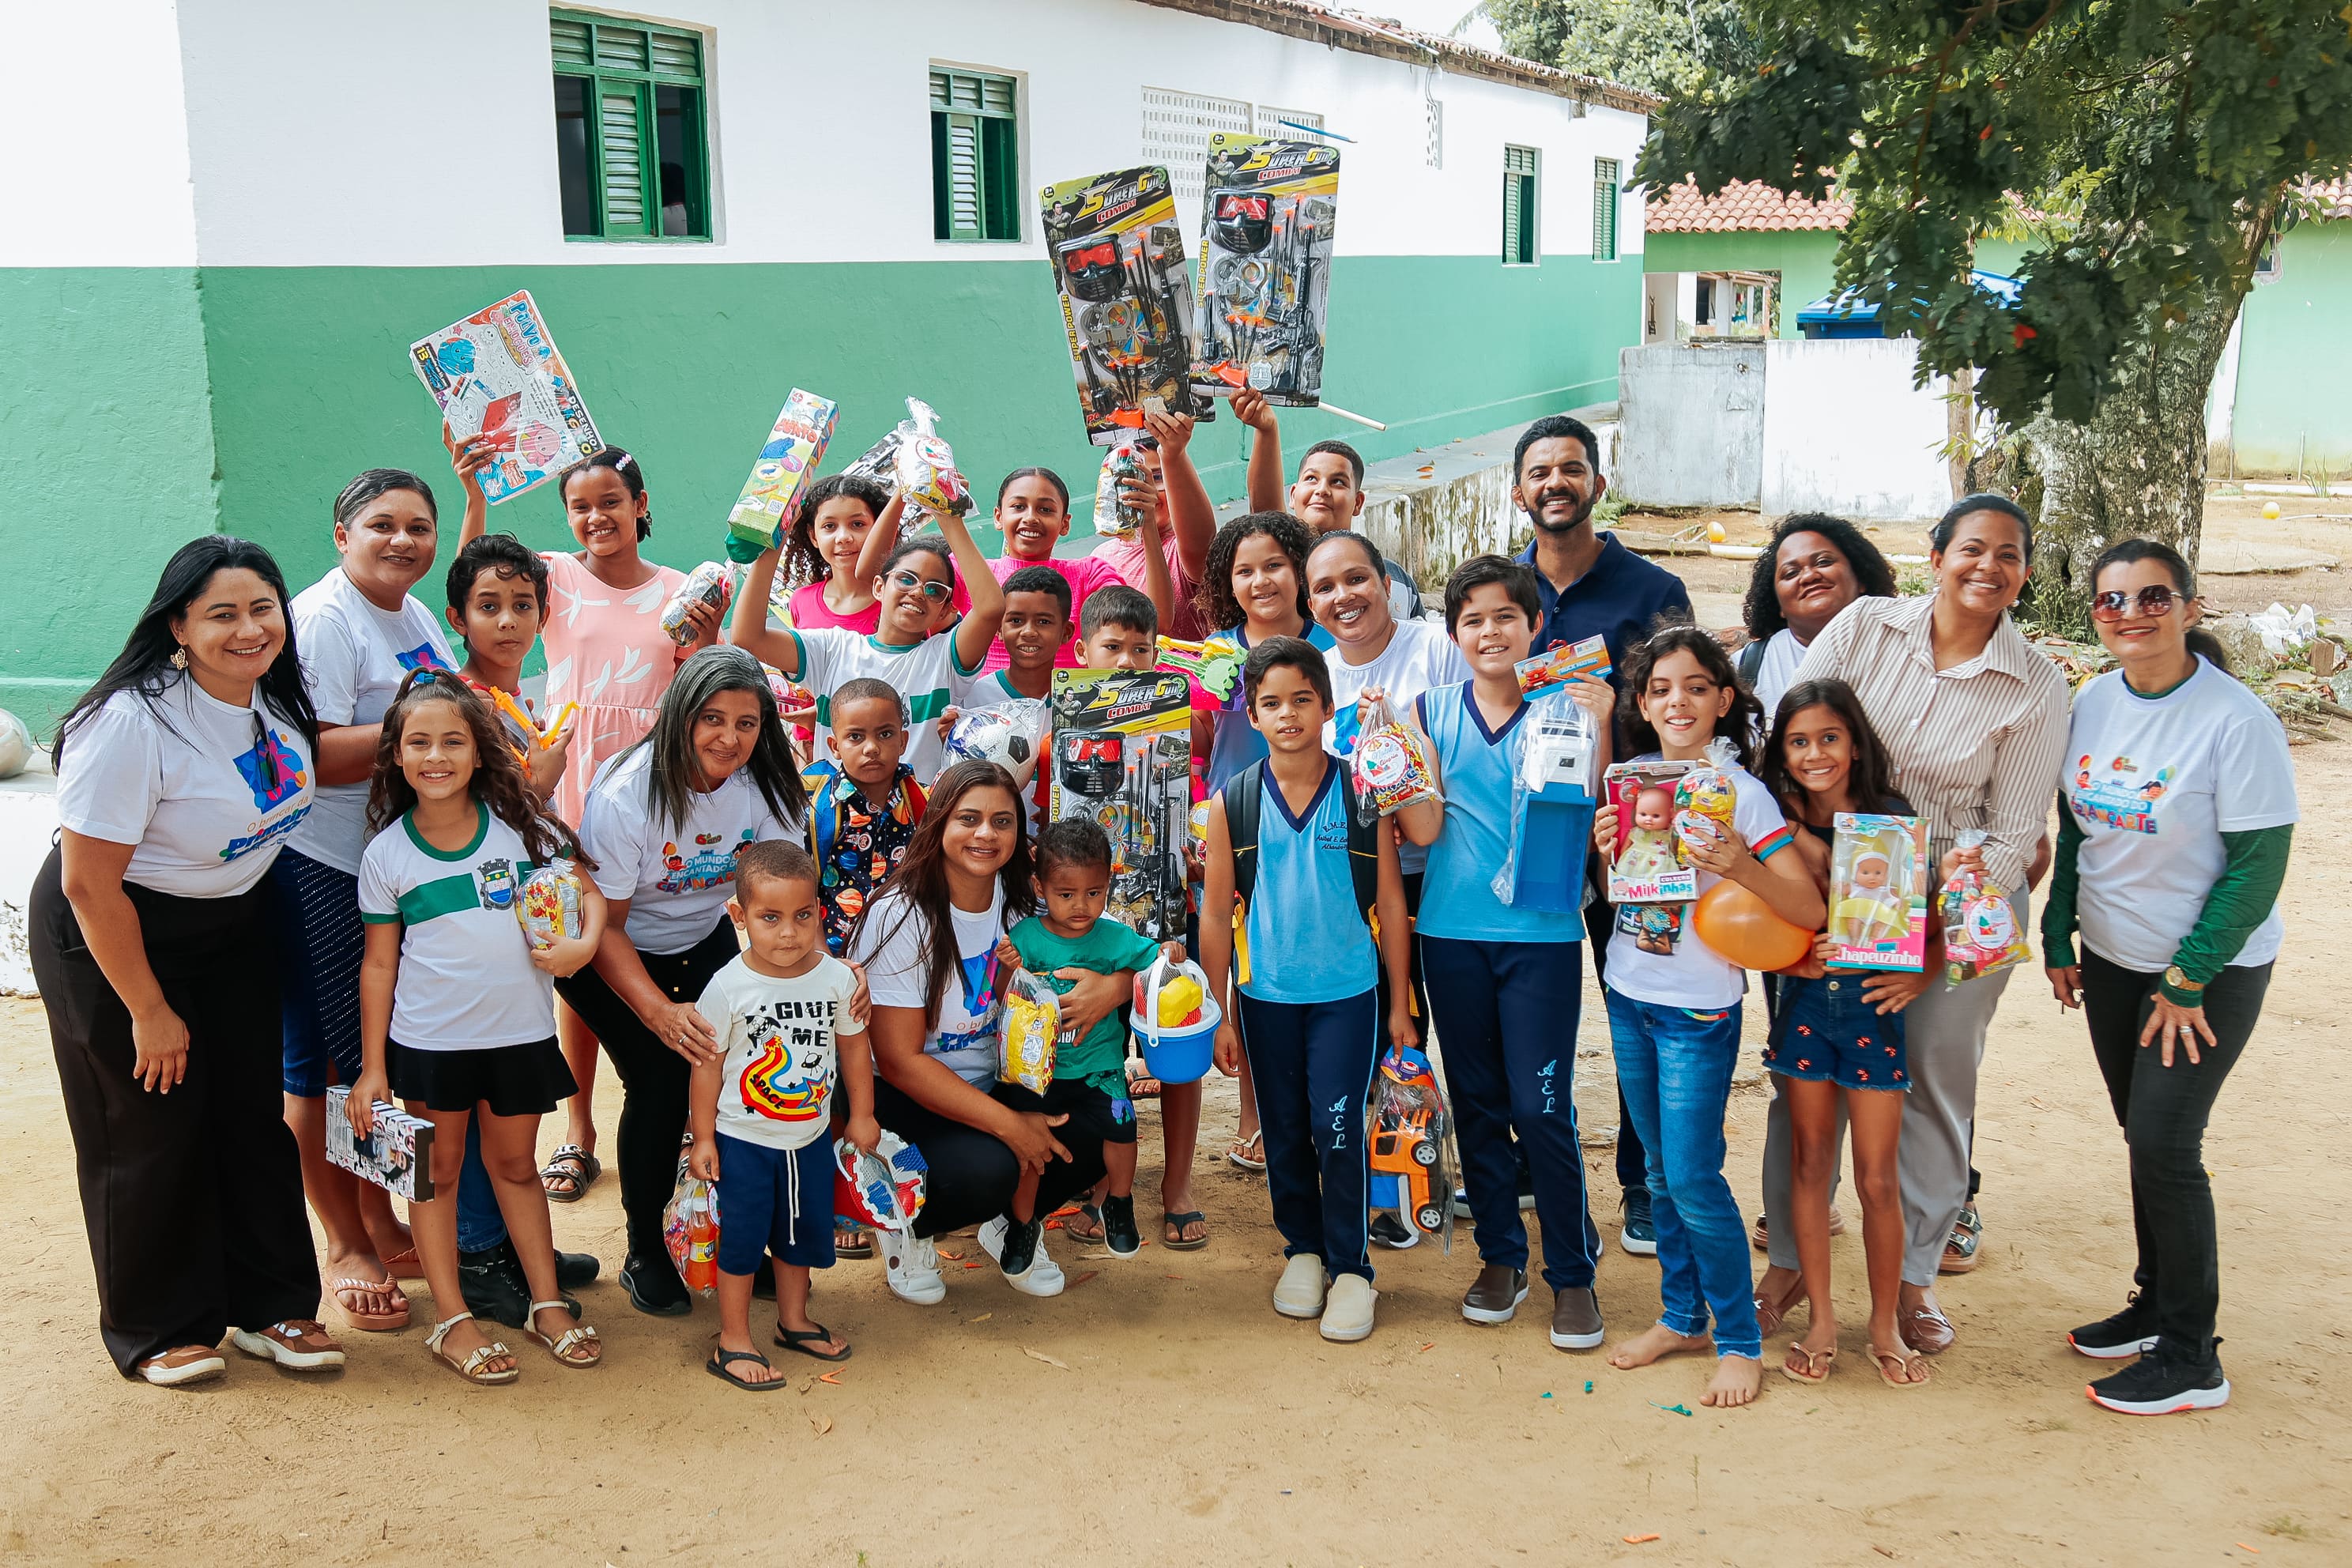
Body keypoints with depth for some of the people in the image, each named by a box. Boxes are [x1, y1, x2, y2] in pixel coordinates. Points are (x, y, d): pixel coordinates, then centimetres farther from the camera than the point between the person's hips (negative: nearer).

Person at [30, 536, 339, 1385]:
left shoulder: (275, 696, -6)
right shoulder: (131, 722, -29)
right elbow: (88, 885, -24)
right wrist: (149, 1012, -17)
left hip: (235, 924, 7)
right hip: (113, 934, -6)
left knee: (254, 1114, 7)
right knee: (150, 1130, 2)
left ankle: (270, 1305, 21)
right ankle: (158, 1329, 19)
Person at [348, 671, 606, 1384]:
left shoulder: (519, 824, -4)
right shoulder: (386, 854, -5)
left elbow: (586, 887, 4)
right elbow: (379, 964, -1)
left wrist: (584, 942, -18)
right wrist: (372, 1067, -1)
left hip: (521, 1032, 1)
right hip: (429, 1039, -1)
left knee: (516, 1165, 16)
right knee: (439, 1171, 9)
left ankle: (547, 1304, 26)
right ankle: (452, 1320, 19)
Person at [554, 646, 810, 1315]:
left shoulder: (765, 787, -17)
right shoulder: (625, 795, -28)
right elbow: (603, 926, -24)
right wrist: (659, 1010, -39)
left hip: (703, 938, 4)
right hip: (612, 953, -4)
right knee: (662, 1080, -20)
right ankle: (644, 1254, 1)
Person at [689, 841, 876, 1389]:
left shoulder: (837, 978, -9)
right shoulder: (728, 987, -19)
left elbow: (853, 1046, 5)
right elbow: (707, 1064, -11)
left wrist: (862, 1115, 10)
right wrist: (703, 1137, -8)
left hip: (810, 1136, 4)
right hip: (743, 1140, -4)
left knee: (805, 1231, 18)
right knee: (742, 1238, 4)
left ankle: (794, 1321, 39)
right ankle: (733, 1341, 19)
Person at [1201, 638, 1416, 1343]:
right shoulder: (1232, 804, -1)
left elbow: (1390, 903, 1)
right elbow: (1216, 915, 4)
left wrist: (1400, 1005, 1)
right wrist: (1219, 1015, 3)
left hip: (1347, 992, -2)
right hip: (1265, 994, 2)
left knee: (1339, 1130, -4)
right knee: (1284, 1132, 11)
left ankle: (1351, 1267, 12)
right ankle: (1303, 1250, 29)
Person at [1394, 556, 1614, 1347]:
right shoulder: (1431, 710, 3)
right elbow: (1424, 829, -3)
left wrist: (1595, 731, -16)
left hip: (1541, 933, -2)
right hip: (1453, 932, 2)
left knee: (1542, 1107, -4)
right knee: (1476, 1102, 12)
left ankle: (1573, 1272, 12)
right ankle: (1500, 1257, 28)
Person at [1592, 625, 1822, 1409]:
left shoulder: (1740, 792, -13)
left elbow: (1812, 911, -17)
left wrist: (1741, 867, -33)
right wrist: (1602, 845, -6)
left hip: (1699, 1008, -6)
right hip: (1629, 996, 6)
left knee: (1693, 1177, -5)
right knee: (1659, 1170, 15)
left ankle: (1740, 1341, 10)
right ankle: (1681, 1316, 29)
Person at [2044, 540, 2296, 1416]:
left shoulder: (2236, 720, -19)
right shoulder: (2091, 706, -1)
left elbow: (2259, 863, -17)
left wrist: (2189, 979, -15)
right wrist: (2058, 938, 8)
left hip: (2212, 969, -5)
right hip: (2112, 960, 5)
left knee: (2163, 1144, -7)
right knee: (2145, 1137, 14)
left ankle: (2191, 1359, 6)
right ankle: (2156, 1304, 30)